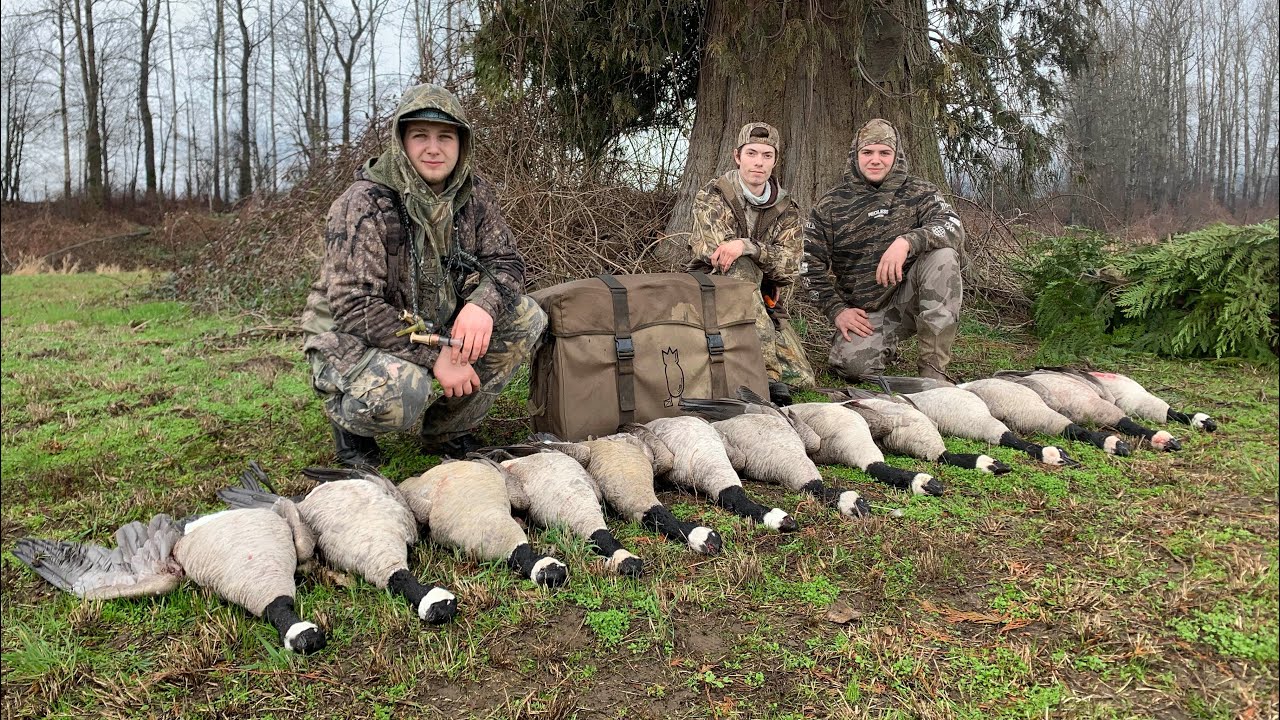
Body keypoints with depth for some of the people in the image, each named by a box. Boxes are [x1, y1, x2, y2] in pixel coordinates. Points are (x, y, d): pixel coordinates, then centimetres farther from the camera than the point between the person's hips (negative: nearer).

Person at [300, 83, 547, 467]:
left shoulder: (475, 194, -3)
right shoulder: (364, 204, -21)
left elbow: (507, 262, -3)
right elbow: (353, 306, -26)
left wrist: (483, 304, -27)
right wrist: (434, 356, -32)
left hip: (435, 329, 6)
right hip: (353, 339, -6)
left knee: (526, 318, -11)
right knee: (399, 388, -39)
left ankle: (449, 432, 3)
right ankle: (349, 420, 1)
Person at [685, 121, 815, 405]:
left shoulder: (785, 209, 6)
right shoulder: (712, 197, -4)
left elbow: (789, 267, -11)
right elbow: (718, 253, -19)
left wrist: (748, 246, -26)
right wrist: (767, 254, -12)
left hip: (762, 300, 3)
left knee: (800, 378, -17)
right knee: (743, 268, -38)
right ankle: (768, 371, -38)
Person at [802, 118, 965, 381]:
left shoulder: (919, 193, 3)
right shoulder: (830, 205, 4)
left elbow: (953, 227, -16)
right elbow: (812, 263, 4)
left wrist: (907, 241, -34)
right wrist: (836, 310, -7)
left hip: (909, 298, 1)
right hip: (864, 313, 0)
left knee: (943, 255, -28)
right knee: (853, 363, -30)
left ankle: (933, 367, -24)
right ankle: (887, 341, 10)